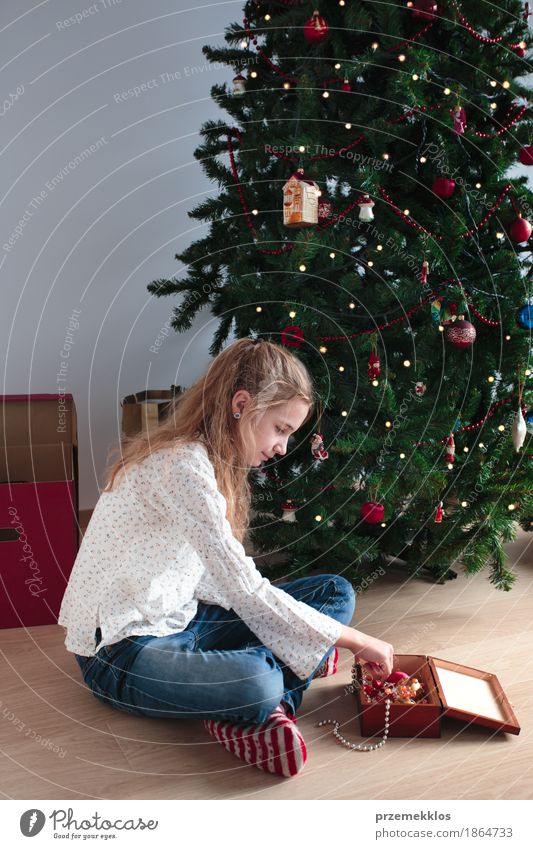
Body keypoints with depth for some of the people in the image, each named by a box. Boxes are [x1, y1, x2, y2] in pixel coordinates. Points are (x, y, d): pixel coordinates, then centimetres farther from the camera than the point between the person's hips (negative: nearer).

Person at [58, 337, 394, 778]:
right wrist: (353, 639, -18)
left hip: (182, 618, 10)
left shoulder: (211, 460, 7)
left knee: (336, 591, 1)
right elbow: (245, 590, -26)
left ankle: (270, 706, -15)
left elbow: (228, 580, 5)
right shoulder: (181, 466, -23)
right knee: (256, 683, -40)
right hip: (122, 649, -10)